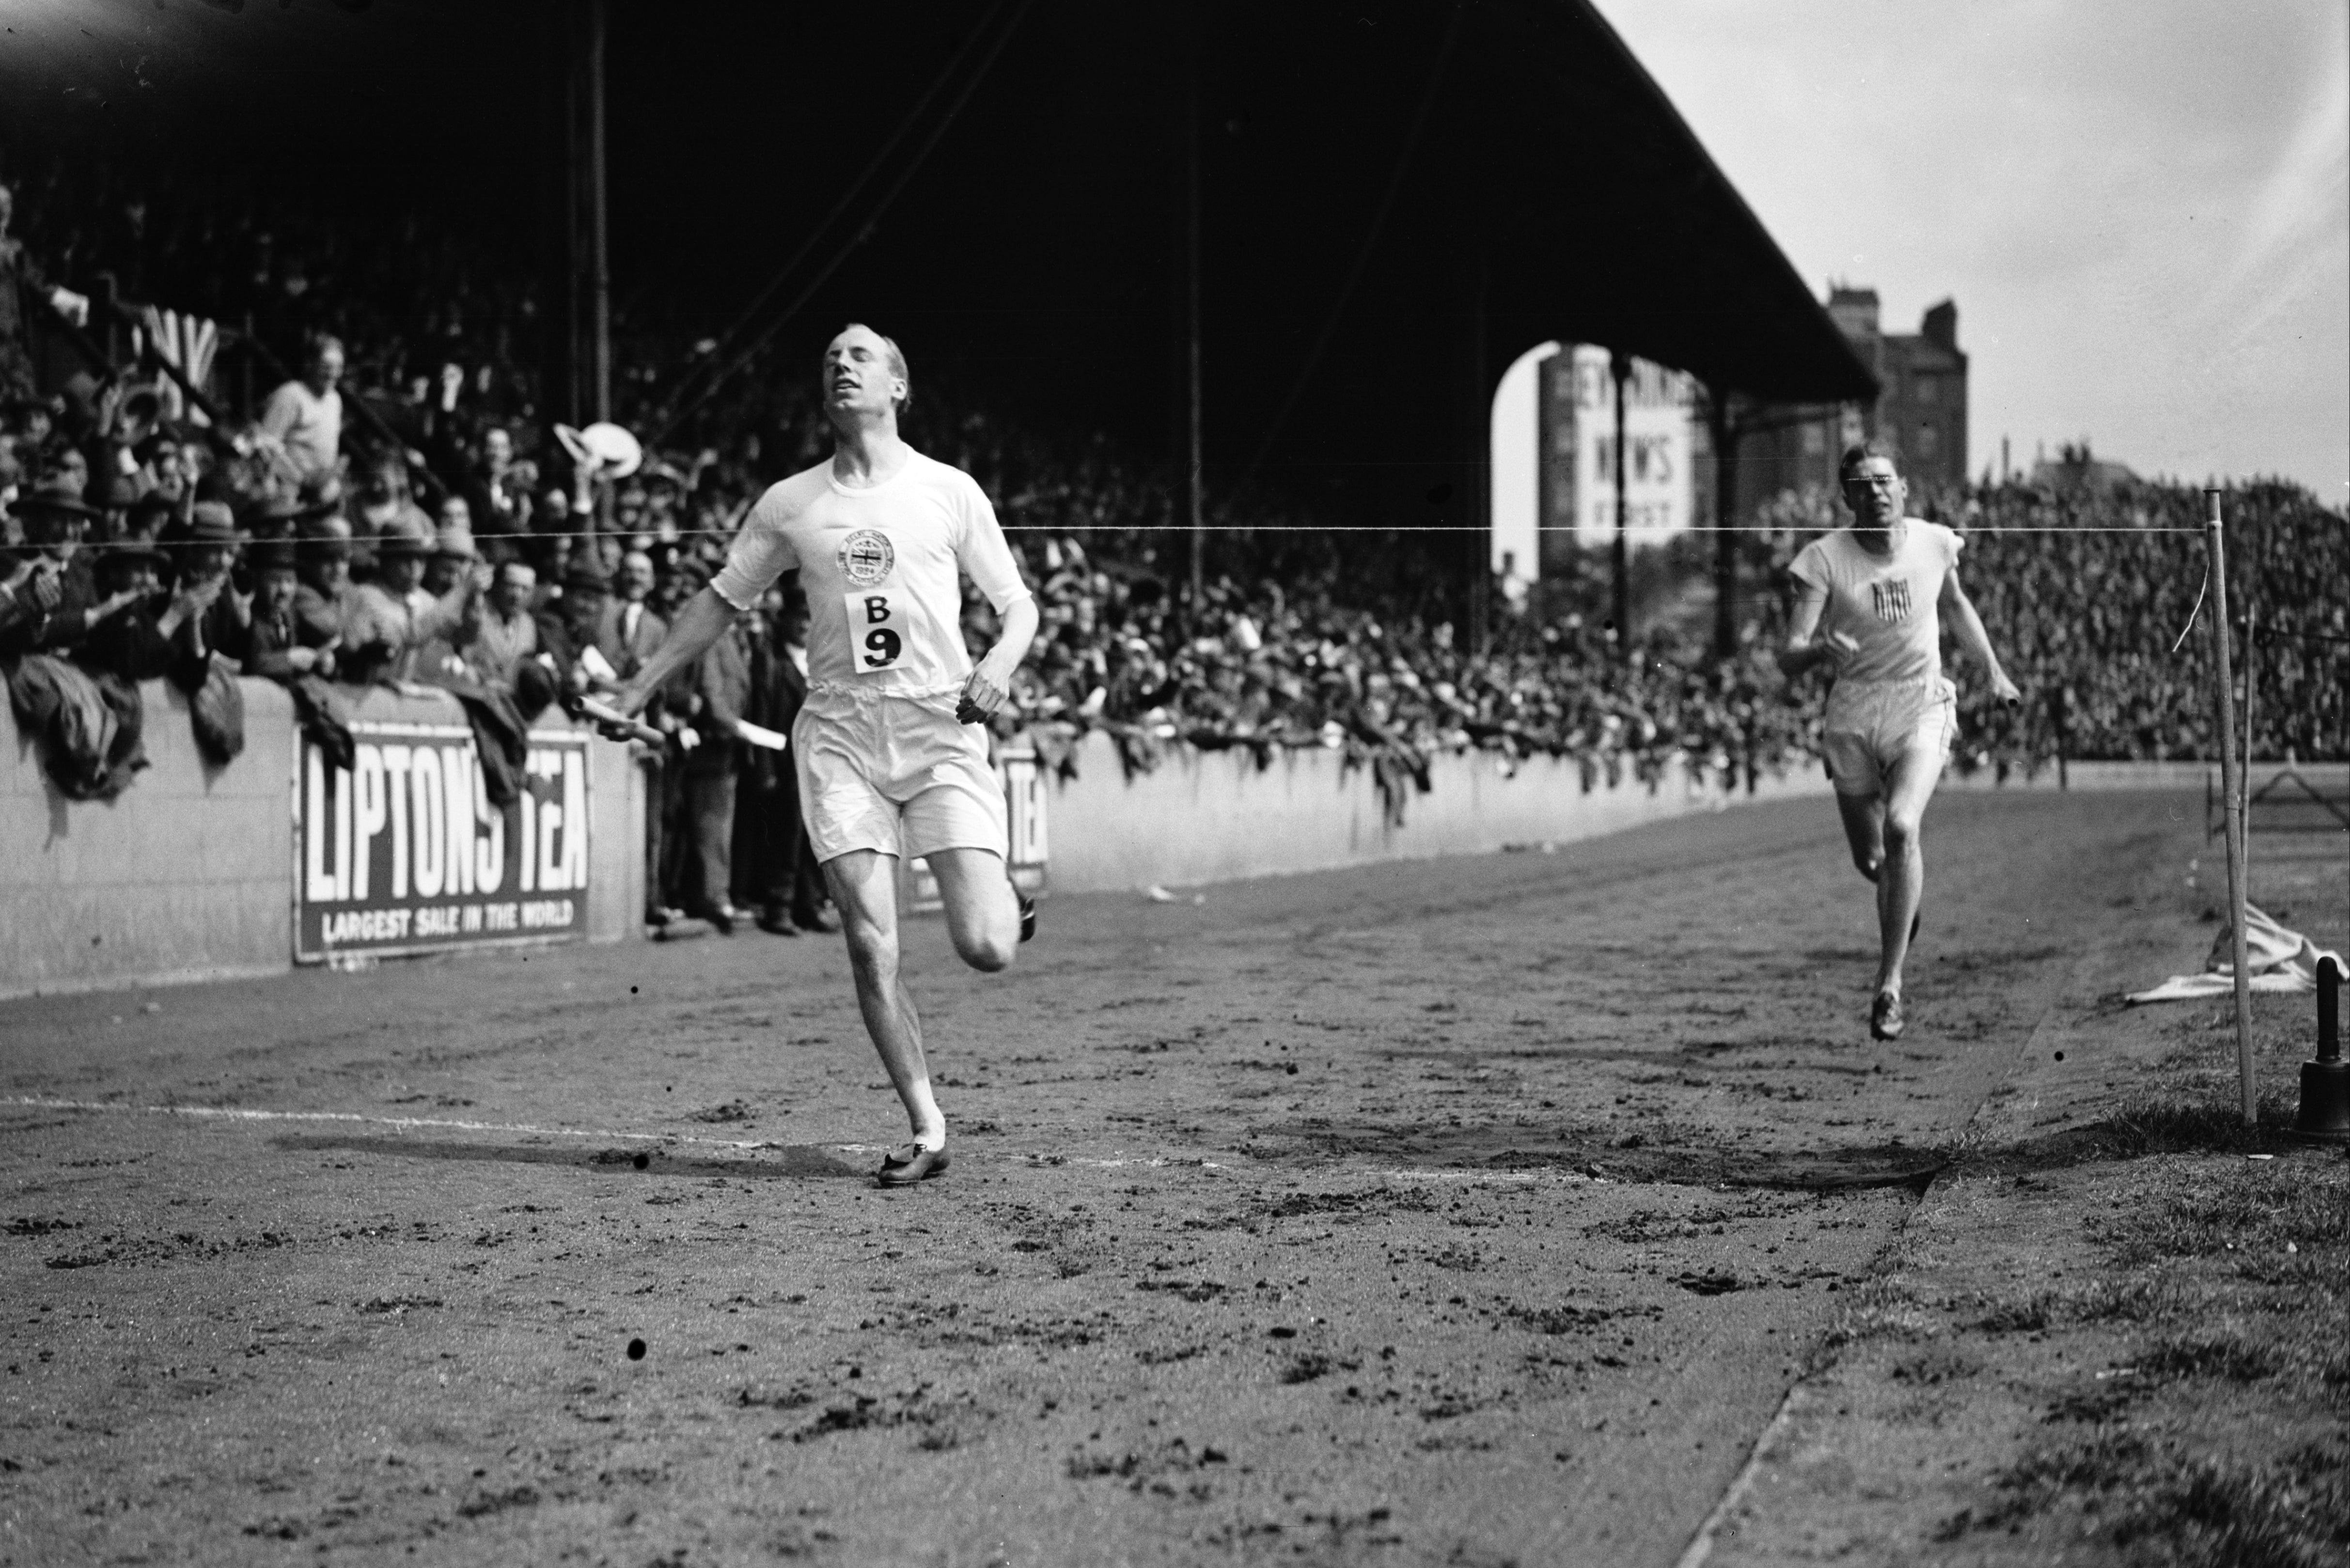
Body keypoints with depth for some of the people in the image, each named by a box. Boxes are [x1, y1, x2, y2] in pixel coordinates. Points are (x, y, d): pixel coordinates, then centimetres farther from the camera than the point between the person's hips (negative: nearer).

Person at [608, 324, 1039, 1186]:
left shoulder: (950, 490, 6)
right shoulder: (789, 504, 10)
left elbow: (1017, 603, 10)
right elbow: (720, 600, 20)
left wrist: (999, 664, -10)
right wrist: (637, 685, 13)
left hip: (942, 726, -1)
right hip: (838, 732, 2)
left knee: (984, 948, -11)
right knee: (870, 946, -9)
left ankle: (1001, 896, 27)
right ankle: (927, 1130, 3)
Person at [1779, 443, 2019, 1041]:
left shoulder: (1934, 543, -3)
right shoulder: (1826, 557, -12)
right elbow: (1789, 658, -19)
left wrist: (1994, 670, 20)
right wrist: (1819, 649, -40)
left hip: (1922, 707, 0)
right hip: (1852, 715, 0)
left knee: (1901, 827, -25)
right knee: (1869, 859, 10)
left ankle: (1890, 985, -18)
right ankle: (1904, 898, 51)